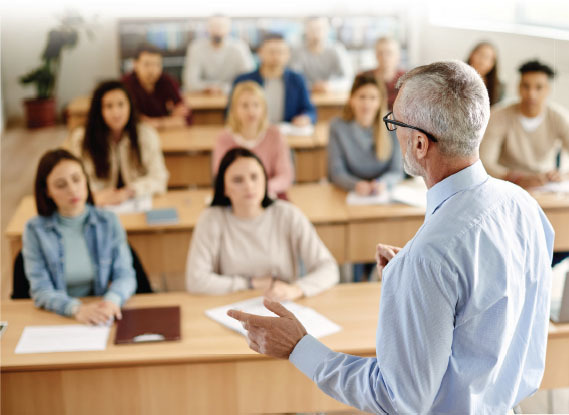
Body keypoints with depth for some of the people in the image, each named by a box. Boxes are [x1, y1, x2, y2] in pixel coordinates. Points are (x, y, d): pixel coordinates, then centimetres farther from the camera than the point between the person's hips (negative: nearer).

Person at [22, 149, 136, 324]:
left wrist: (112, 300, -24)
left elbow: (125, 274, -1)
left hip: (103, 316, 0)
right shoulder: (35, 230, -1)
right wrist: (77, 309, -27)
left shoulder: (108, 222, 4)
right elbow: (41, 290, -7)